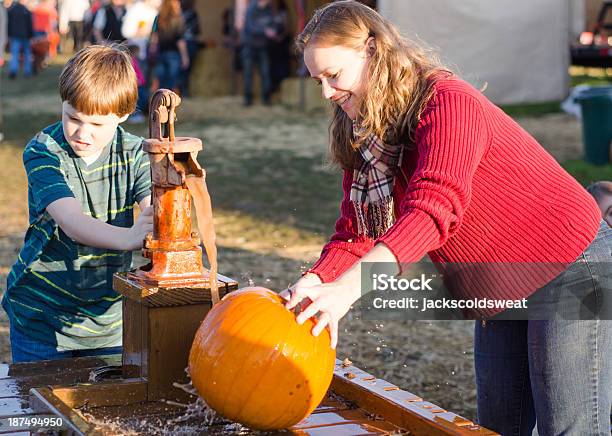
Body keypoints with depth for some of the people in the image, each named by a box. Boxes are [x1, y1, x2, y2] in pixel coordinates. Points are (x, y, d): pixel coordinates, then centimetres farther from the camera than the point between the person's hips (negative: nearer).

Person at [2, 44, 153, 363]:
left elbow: (155, 207, -19)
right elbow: (70, 221, -29)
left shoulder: (134, 154, -4)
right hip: (42, 314, -2)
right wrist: (126, 238, -48)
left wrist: (158, 225, -45)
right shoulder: (43, 152, -14)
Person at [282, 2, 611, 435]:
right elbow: (355, 236, -3)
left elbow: (434, 207, -39)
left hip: (570, 269, -9)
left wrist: (348, 288, -50)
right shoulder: (365, 140, 3)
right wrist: (308, 287, -24)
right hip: (500, 294, 9)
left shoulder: (448, 102, -24)